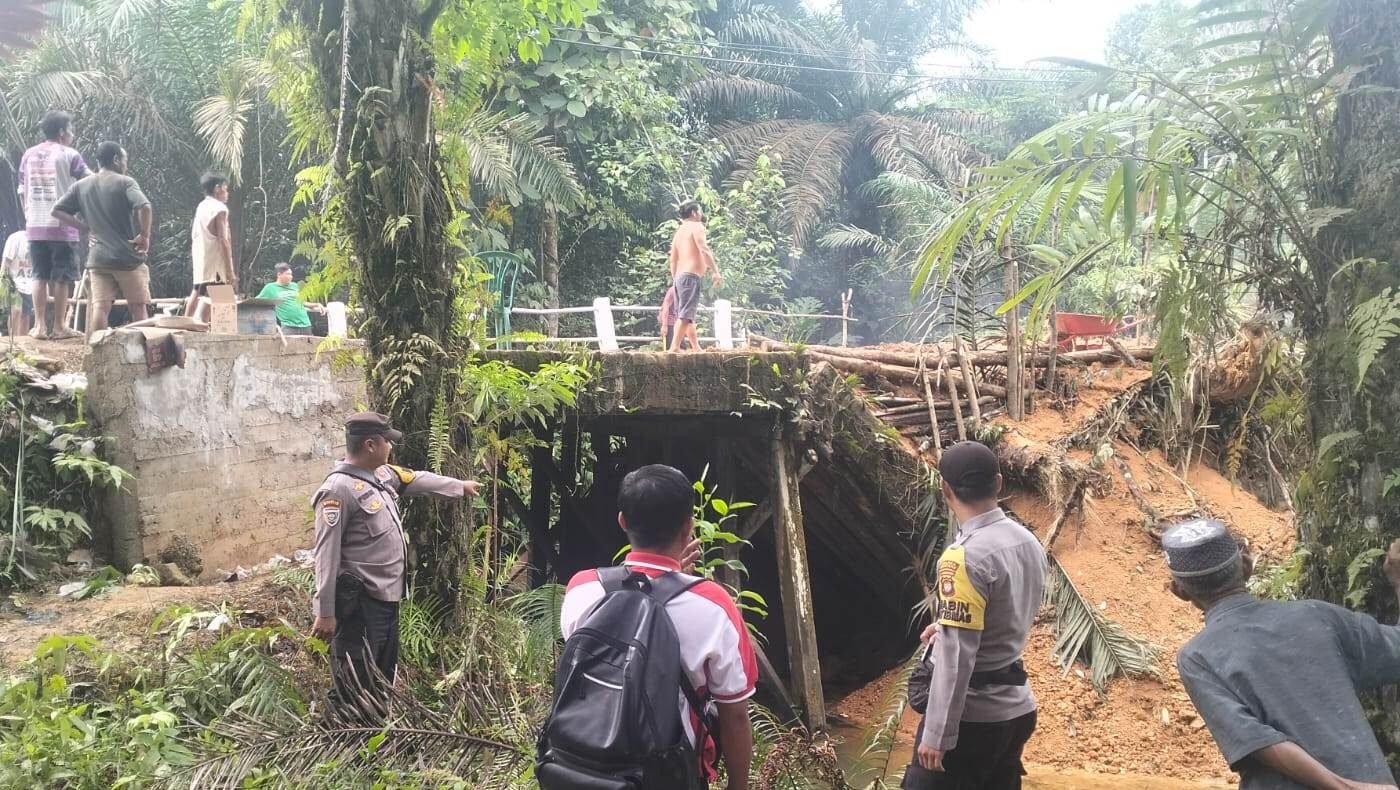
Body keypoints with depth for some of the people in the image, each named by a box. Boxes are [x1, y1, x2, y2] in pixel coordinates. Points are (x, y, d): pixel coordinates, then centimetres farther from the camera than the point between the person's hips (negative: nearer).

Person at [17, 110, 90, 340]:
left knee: (40, 276, 9)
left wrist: (28, 216, 21)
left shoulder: (28, 155, 10)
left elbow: (22, 192, 13)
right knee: (61, 278, 0)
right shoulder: (69, 155, -5)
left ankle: (40, 325, 8)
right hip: (62, 226, -5)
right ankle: (59, 327, 1)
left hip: (35, 226, 5)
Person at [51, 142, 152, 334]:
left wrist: (86, 227, 10)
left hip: (98, 258, 4)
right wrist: (145, 236, -12)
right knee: (138, 307, 6)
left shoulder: (80, 186, 11)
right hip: (128, 257, -4)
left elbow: (57, 211, 10)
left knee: (99, 307, -2)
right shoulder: (124, 182, -5)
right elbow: (144, 207, -22)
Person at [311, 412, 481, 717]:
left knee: (383, 678, 21)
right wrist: (326, 612, -21)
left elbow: (419, 481, 28)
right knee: (354, 686, -5)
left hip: (387, 597, 10)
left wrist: (461, 486, 40)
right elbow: (327, 554, -21)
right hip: (360, 604, -10)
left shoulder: (382, 474, 7)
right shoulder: (339, 489, -20)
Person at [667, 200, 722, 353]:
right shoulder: (696, 226, -2)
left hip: (679, 276, 9)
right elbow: (703, 249, -16)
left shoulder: (679, 231, 22)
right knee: (686, 314, -16)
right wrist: (715, 271, -18)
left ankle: (696, 347, 18)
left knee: (687, 314, 13)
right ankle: (675, 347, -25)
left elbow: (673, 260, 21)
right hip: (691, 276, -9)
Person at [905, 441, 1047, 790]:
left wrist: (936, 734, -18)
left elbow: (956, 656, -23)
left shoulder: (965, 557, -22)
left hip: (972, 715, -8)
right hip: (1017, 708, 8)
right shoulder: (1029, 542, 3)